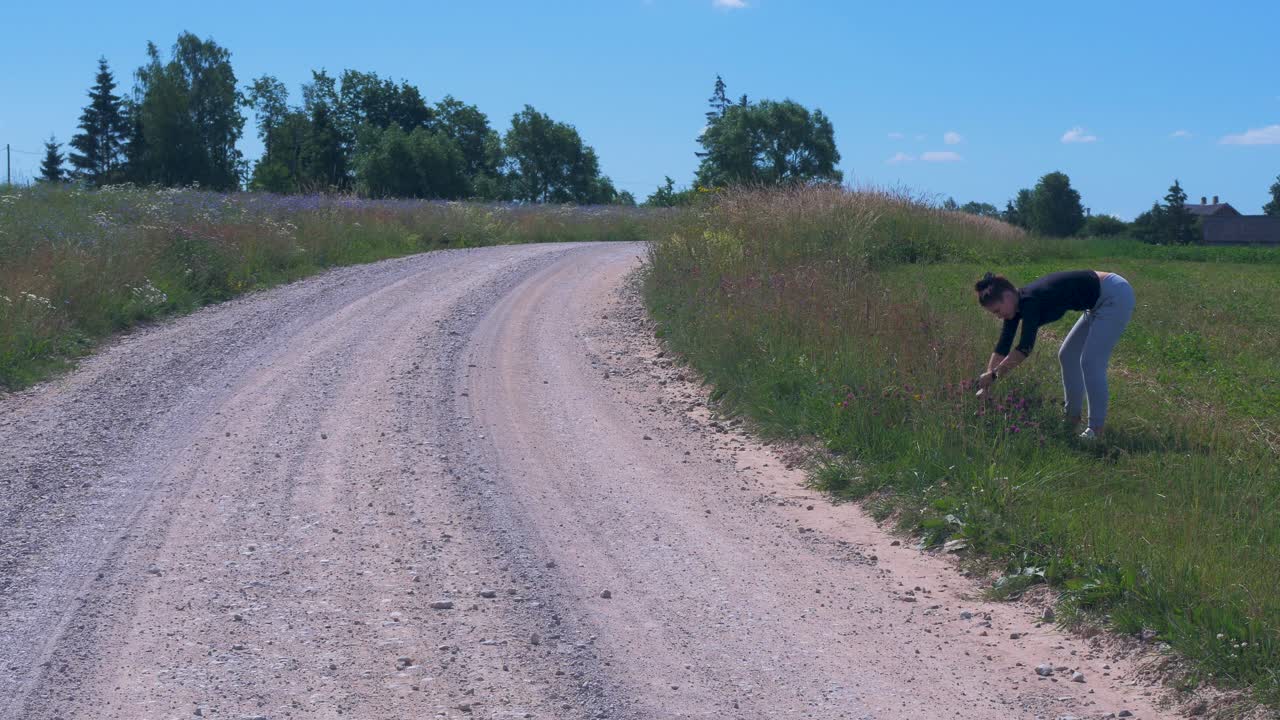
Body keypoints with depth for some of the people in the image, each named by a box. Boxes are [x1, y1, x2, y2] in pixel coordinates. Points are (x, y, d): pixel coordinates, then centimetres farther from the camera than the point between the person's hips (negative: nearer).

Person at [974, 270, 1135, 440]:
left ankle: (1096, 430, -6)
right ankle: (1072, 419, 22)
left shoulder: (1030, 301, -24)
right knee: (1068, 355, 13)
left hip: (1116, 296, -10)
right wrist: (985, 384, 3)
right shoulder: (1018, 303, 2)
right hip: (1101, 301, 10)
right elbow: (1002, 348, 6)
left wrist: (993, 374, -23)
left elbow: (1025, 348, -30)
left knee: (1091, 362, -12)